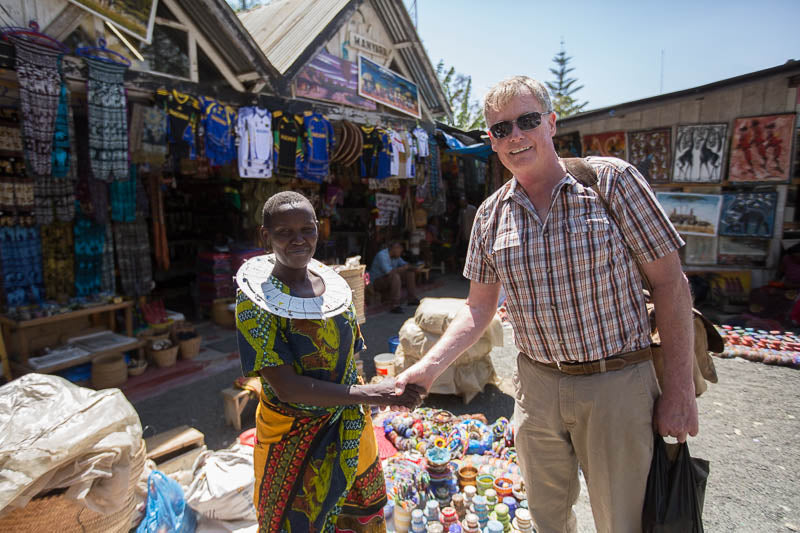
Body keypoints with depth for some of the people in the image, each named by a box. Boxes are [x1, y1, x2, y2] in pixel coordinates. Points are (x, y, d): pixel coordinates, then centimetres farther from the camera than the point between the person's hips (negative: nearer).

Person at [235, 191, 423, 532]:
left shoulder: (333, 283, -3)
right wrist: (369, 395, -26)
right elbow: (285, 386, -24)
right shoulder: (256, 297, -18)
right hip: (294, 438, -4)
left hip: (348, 430, 5)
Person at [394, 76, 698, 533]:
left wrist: (680, 392, -9)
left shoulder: (612, 180, -10)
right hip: (537, 385, 3)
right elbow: (479, 308, 5)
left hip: (617, 383, -3)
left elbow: (670, 283, -8)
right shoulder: (491, 214, 1)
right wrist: (429, 366, -6)